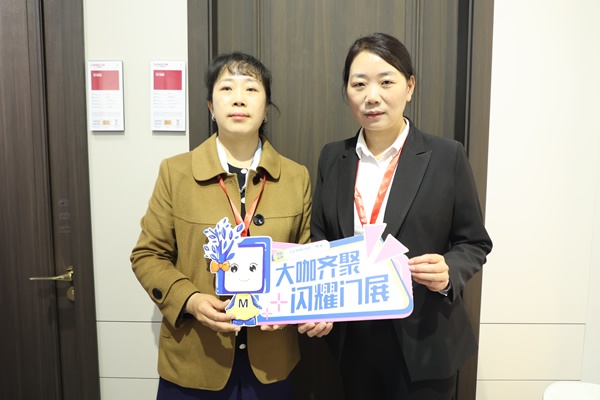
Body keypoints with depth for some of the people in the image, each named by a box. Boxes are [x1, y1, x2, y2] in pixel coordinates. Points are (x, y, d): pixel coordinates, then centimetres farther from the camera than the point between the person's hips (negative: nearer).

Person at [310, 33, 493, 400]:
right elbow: (319, 239, 6)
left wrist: (448, 272, -22)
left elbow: (474, 243, -2)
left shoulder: (447, 156, -9)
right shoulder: (332, 157, 1)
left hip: (422, 342, -2)